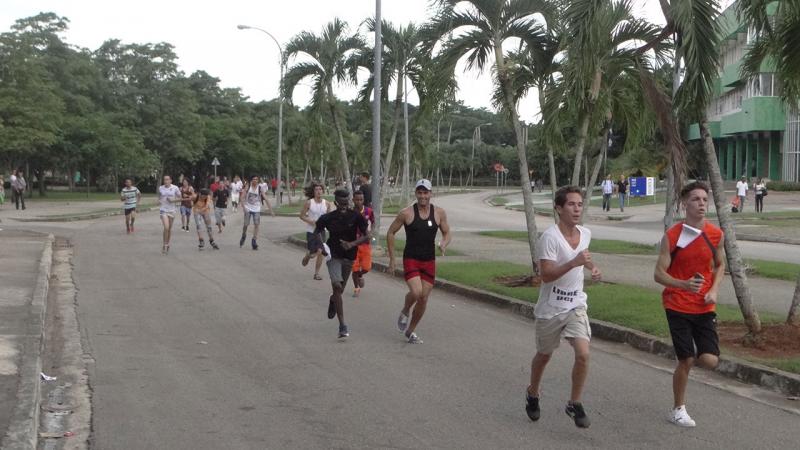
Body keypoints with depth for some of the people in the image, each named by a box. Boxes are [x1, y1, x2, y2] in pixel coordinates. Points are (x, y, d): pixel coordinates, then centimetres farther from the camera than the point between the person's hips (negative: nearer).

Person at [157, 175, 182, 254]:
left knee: (170, 228, 11)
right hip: (163, 210, -1)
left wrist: (173, 200, -14)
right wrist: (159, 201, -1)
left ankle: (167, 244, 28)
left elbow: (180, 198, 1)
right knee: (166, 227, -16)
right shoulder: (160, 188, 0)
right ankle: (164, 244, -1)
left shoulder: (175, 188, -4)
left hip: (171, 210, 1)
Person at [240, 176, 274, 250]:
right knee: (246, 224, -2)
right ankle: (243, 236, 27)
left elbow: (266, 199, -5)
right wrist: (243, 207, -20)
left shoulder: (260, 189, -4)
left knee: (256, 225, -9)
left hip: (256, 210, 1)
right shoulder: (247, 188, -5)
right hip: (248, 209, -1)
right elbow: (242, 197, -6)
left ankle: (254, 241, 0)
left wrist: (271, 210, -11)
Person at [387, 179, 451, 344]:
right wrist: (392, 259, 0)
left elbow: (447, 233, 10)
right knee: (416, 292, -23)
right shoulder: (406, 213, -8)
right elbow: (391, 233, 1)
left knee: (424, 298, 5)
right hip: (411, 260, -3)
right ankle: (405, 311, 12)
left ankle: (410, 331, 25)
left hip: (429, 261, 3)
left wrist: (443, 244, -14)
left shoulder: (439, 213, 0)